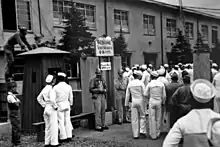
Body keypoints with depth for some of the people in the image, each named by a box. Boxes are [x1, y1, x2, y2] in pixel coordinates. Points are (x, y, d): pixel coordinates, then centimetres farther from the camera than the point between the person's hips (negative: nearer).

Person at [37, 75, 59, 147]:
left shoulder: (44, 89, 9)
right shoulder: (51, 89, -16)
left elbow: (39, 98, 17)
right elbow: (52, 99, -28)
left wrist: (44, 105, 15)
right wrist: (55, 106, -14)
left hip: (46, 109, 8)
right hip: (51, 109, -8)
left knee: (47, 126, 14)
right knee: (54, 126, -1)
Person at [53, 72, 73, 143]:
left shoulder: (55, 87, -11)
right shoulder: (68, 87, -1)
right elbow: (71, 98, 7)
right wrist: (70, 105, 20)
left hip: (59, 105, -3)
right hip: (67, 104, 3)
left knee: (61, 121, 2)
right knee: (67, 120, 10)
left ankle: (63, 137, 5)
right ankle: (69, 136, 12)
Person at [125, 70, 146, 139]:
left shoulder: (130, 84, 3)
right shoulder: (141, 83, -7)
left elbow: (127, 95, 7)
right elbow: (144, 93, -9)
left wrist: (126, 104, 13)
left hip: (133, 102, 3)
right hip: (140, 101, -3)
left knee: (134, 118, 6)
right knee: (142, 116, 11)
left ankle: (135, 135, 10)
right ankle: (142, 131, 1)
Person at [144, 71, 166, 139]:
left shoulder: (149, 84, -9)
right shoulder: (161, 84, -4)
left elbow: (145, 94, -5)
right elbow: (164, 95, 0)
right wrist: (163, 102, 14)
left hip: (152, 101, -2)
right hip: (159, 102, 2)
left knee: (152, 118, 4)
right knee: (158, 118, 12)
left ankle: (153, 135, 7)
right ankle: (158, 133, 21)